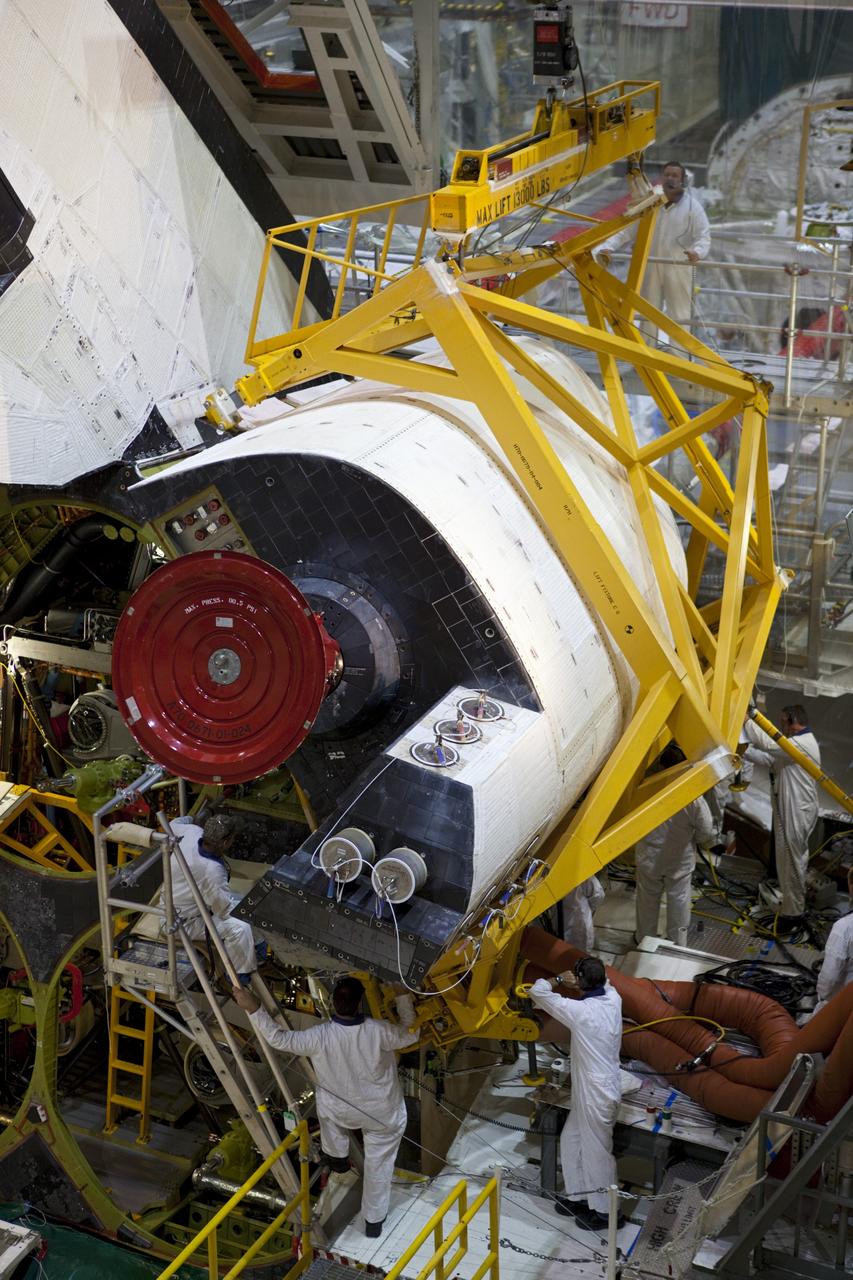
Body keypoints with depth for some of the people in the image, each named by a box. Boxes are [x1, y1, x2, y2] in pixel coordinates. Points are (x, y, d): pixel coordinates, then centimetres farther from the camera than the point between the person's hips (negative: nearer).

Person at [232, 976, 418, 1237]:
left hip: (341, 1111, 0)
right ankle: (374, 1220, 36)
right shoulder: (378, 1032, -30)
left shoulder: (319, 1037, -30)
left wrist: (253, 1009, -16)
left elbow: (278, 1038, -19)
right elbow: (410, 1033, -10)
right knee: (378, 1165, 21)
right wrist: (403, 998, -5)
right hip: (383, 1115, 0)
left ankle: (337, 1157, 50)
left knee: (327, 1100, 36)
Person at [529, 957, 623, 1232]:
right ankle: (579, 1196, 33)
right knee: (571, 1140, 21)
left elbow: (538, 992, -19)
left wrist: (559, 979, -4)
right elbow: (605, 984, 23)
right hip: (590, 1092, 8)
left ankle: (604, 1212, 21)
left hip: (596, 1095, -8)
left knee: (597, 1152, 7)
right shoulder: (613, 1000, -4)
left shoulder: (581, 1011, -25)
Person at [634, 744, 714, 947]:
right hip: (680, 862, -1)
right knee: (679, 903, 17)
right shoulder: (693, 797, -22)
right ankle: (678, 946, 30)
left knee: (648, 901, 20)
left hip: (649, 859, 1)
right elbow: (705, 834, -13)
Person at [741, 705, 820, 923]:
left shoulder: (802, 744, -21)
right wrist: (746, 749, 3)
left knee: (791, 862, -3)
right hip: (796, 811, 11)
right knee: (796, 860, 20)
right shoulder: (801, 742, 13)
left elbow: (768, 745, -30)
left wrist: (747, 720, -21)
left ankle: (792, 913, 5)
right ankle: (795, 905, 32)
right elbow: (770, 758, 13)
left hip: (796, 814, -11)